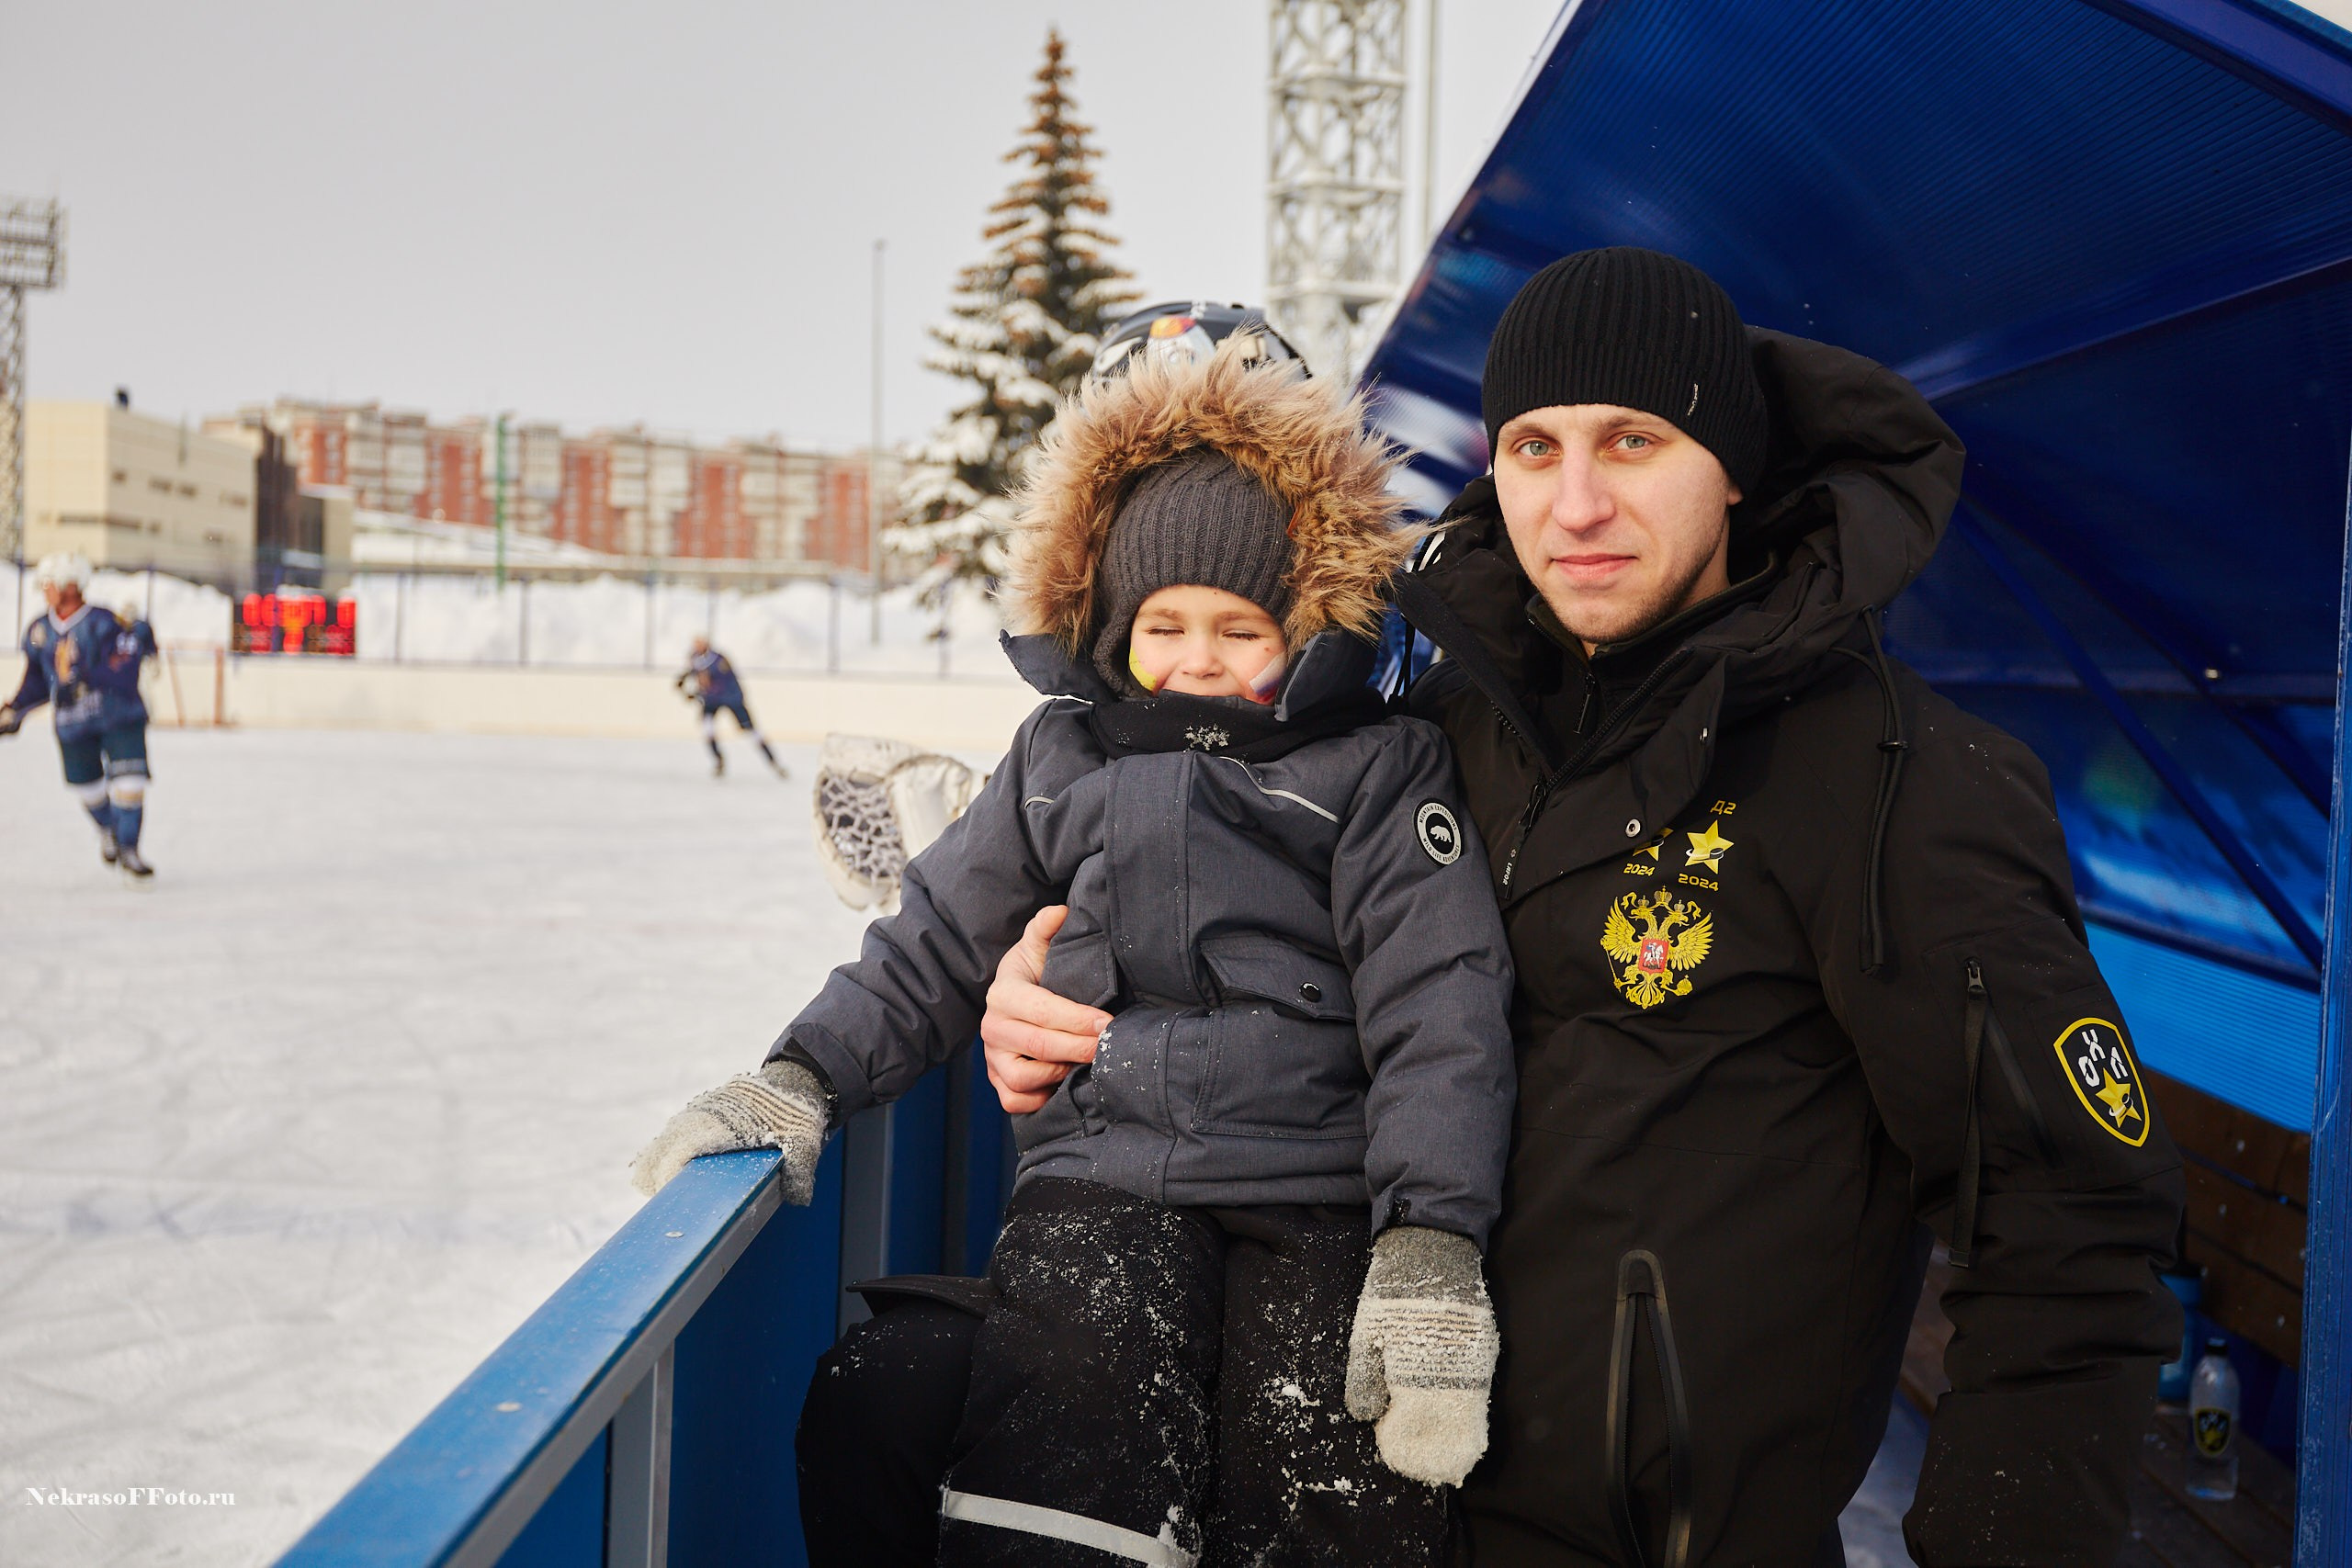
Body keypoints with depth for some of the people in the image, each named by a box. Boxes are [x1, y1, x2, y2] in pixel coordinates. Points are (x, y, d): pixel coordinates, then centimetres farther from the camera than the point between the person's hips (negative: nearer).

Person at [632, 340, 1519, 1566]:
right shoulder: (1067, 756, 17)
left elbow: (1439, 1003, 0)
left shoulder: (1377, 765, 7)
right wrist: (803, 1078, 3)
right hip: (1103, 1178, 1)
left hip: (1321, 1203, -1)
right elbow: (935, 944, 19)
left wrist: (1432, 1246, -10)